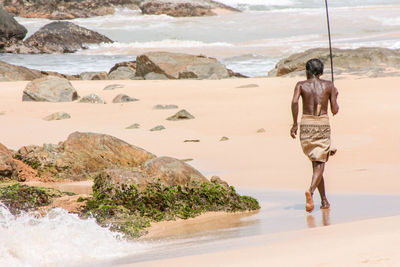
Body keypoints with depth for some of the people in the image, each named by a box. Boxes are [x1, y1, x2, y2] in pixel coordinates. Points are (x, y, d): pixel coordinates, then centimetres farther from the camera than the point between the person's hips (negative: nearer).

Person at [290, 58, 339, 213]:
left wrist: (294, 124, -7)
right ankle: (311, 190, -33)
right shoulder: (328, 86, 4)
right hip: (323, 125, -2)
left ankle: (324, 200, 18)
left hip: (306, 125, 2)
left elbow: (294, 101, -16)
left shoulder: (301, 85, 3)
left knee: (316, 162, 15)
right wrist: (335, 97, 21)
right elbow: (335, 111, 0)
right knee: (319, 164, -6)